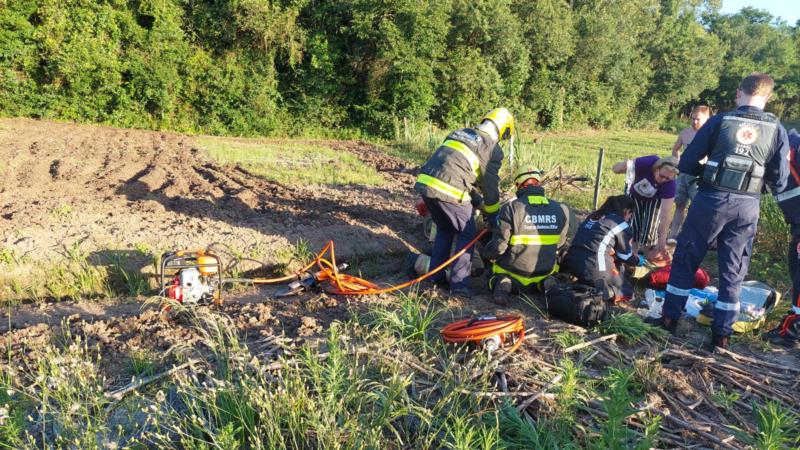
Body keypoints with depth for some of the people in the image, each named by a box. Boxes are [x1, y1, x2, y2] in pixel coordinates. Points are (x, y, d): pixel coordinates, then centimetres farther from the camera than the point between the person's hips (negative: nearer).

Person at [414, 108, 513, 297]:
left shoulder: (461, 132, 24)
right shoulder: (492, 149, 4)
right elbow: (490, 185, 7)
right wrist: (493, 217, 21)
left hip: (424, 182, 7)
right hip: (449, 191, -7)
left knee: (444, 229, 25)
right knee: (467, 234, 11)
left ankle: (436, 275, 28)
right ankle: (459, 283, 7)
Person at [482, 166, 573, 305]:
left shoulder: (511, 208, -20)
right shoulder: (561, 209, -7)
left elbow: (498, 245, -18)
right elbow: (559, 243, 6)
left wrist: (486, 254, 4)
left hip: (514, 271, -3)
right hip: (545, 272, 3)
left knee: (494, 277, 30)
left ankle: (502, 284, -6)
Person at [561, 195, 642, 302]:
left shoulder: (593, 217, 18)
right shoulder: (621, 224, 0)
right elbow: (626, 256, 8)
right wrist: (638, 260, 30)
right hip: (594, 271, -6)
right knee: (627, 292, 15)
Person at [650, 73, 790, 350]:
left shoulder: (720, 121, -3)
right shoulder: (776, 129, 2)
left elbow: (686, 164, -2)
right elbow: (779, 182, 3)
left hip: (711, 200, -2)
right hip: (747, 207, 2)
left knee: (685, 259, 12)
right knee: (733, 272, 10)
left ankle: (669, 318, 17)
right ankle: (721, 335, 16)